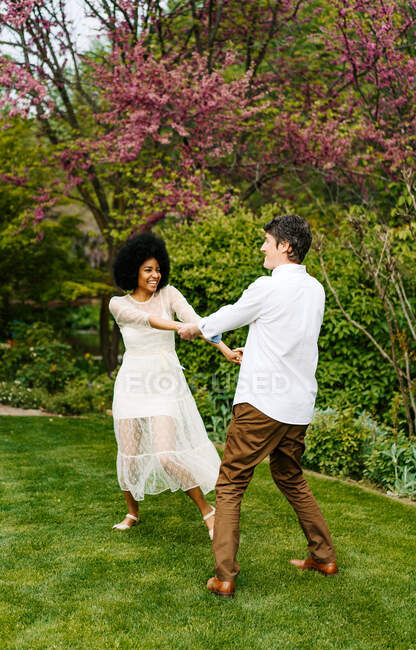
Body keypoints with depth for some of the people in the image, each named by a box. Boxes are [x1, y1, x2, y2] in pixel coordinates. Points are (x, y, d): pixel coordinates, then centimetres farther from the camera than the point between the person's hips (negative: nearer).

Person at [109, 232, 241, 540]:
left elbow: (196, 320, -17)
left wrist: (225, 349, -34)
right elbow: (144, 318, -22)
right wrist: (179, 327, -41)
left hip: (166, 384, -2)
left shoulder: (169, 294, -1)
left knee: (166, 454, -14)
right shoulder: (118, 304, -2)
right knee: (130, 455, 5)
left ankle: (207, 510, 4)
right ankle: (133, 512, 33)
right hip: (133, 384, 2)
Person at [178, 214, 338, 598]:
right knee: (290, 478, 25)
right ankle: (324, 557, 31)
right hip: (299, 406, 7)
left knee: (230, 485, 2)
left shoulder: (268, 288, -12)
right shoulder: (316, 290, 8)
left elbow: (228, 318, 3)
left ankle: (224, 577, 0)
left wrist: (195, 328, 24)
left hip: (262, 403, -7)